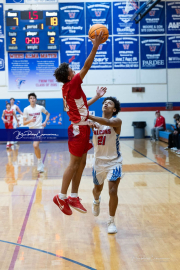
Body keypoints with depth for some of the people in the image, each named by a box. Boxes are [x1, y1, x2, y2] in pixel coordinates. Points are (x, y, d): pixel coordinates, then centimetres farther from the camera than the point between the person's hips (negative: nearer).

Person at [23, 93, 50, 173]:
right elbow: (24, 123, -5)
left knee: (35, 146, -23)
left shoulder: (40, 108, -4)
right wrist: (30, 120, -25)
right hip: (31, 129, 3)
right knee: (36, 146, 14)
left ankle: (40, 163, -9)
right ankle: (40, 162, 31)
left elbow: (48, 114, 16)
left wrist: (45, 122, 0)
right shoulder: (26, 109, -3)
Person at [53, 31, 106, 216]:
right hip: (79, 129, -10)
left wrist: (97, 97, 23)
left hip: (80, 128, 10)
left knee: (81, 162, 11)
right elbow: (86, 67, -18)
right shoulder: (72, 85, -13)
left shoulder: (69, 89, 14)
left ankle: (74, 197, 16)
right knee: (74, 163, -4)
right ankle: (61, 197, 3)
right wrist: (96, 46, -16)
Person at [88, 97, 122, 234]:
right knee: (97, 189, 22)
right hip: (99, 161, 4)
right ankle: (96, 201, 58)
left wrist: (89, 116, -44)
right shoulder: (95, 121, 2)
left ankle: (112, 221, 3)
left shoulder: (116, 121, -13)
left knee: (113, 191, -15)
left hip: (114, 161, -4)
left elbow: (108, 122, -35)